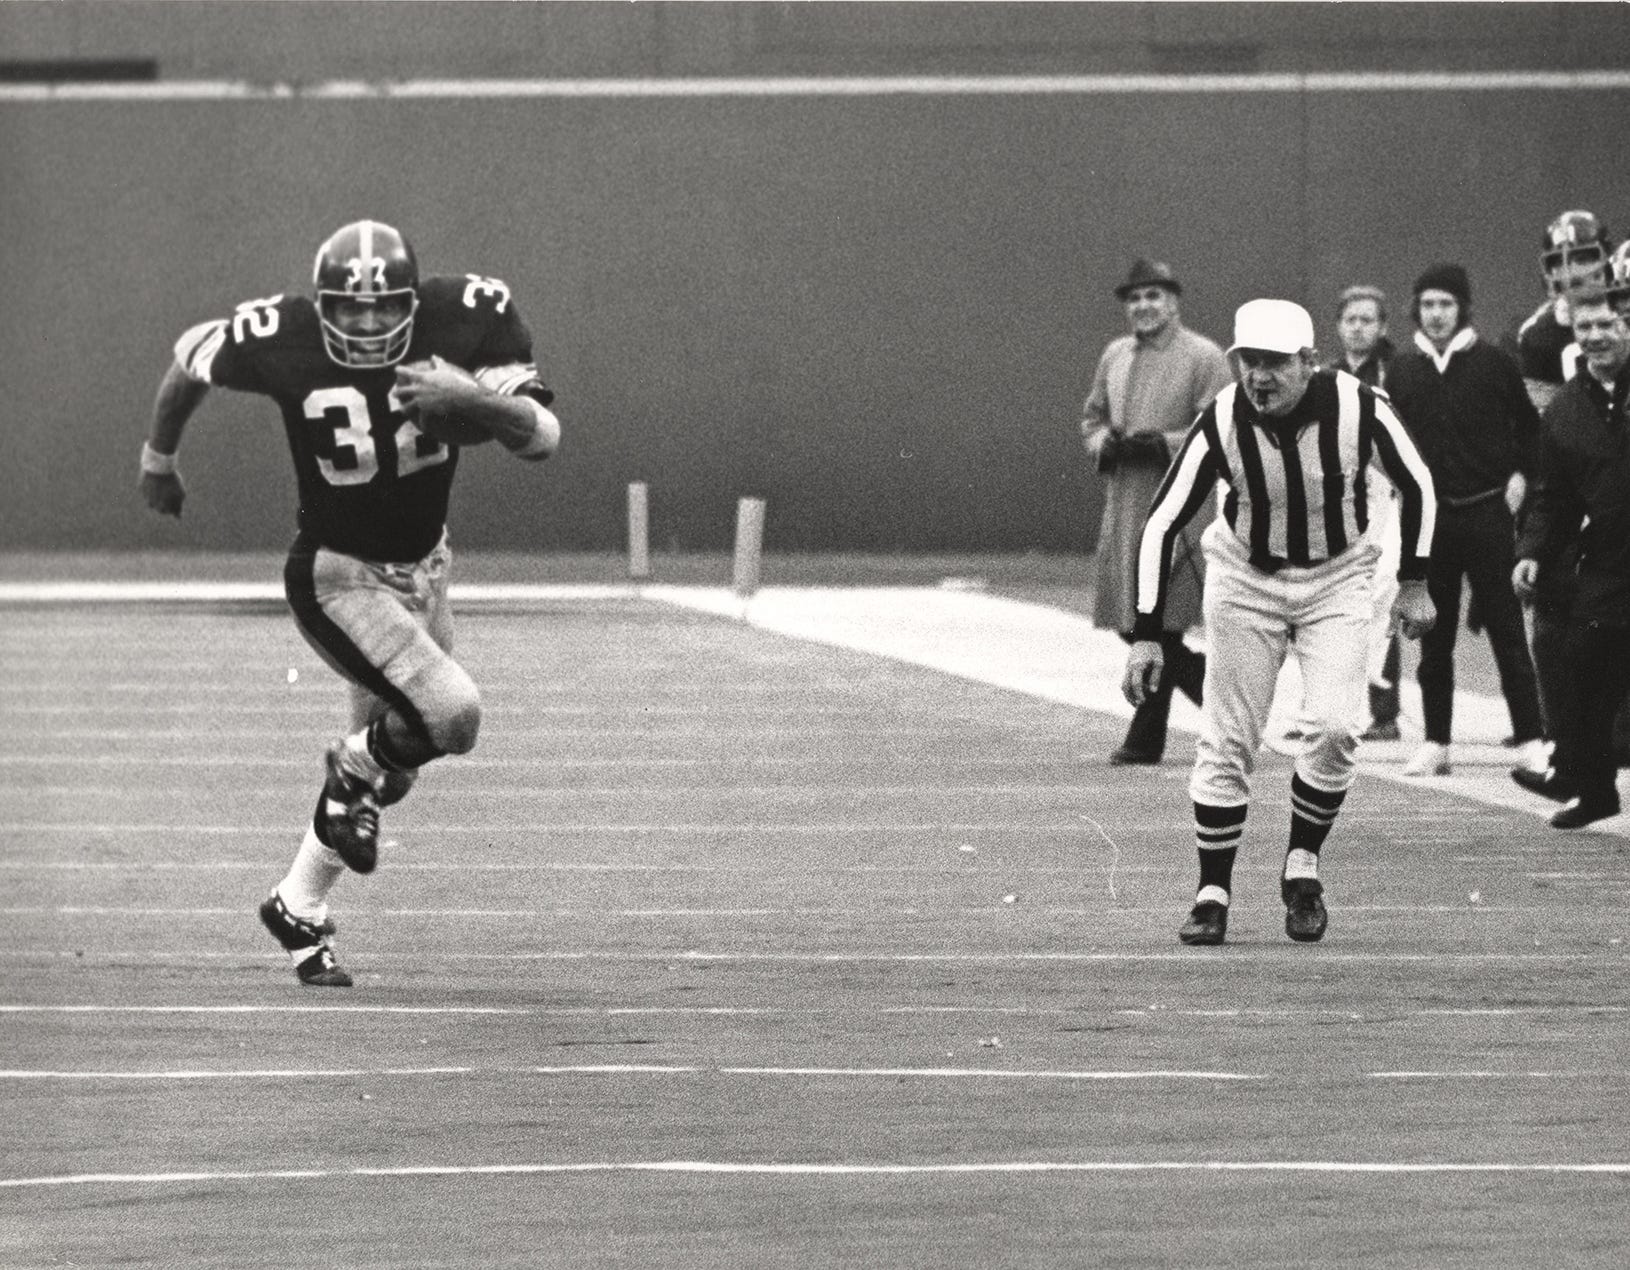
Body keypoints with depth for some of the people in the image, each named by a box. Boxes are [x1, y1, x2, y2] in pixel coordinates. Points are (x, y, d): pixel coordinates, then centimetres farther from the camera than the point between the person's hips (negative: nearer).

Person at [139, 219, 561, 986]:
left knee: (389, 757, 15)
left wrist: (471, 398, -37)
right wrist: (157, 459, 14)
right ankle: (357, 773, 8)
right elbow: (190, 359, -1)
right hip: (338, 578, -5)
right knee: (450, 714, -24)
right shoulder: (280, 339, -22)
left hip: (423, 568, 5)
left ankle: (300, 908, 34)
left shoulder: (468, 317, -17)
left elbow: (541, 439, -17)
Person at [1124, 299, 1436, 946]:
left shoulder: (1356, 406, -22)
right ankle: (1212, 893, 7)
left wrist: (1413, 582, -3)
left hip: (1336, 581, 0)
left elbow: (1416, 484, -4)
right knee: (1227, 742, -4)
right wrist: (1146, 636, -20)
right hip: (1245, 581, 0)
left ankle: (1302, 867, 4)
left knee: (1335, 729, -17)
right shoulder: (1220, 423, -22)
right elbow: (1162, 523, -15)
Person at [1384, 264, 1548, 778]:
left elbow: (1529, 426, 9)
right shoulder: (1402, 369, 4)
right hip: (1427, 517, 3)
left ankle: (1530, 740, -1)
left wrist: (1520, 475, -3)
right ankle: (1435, 742, 13)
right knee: (1433, 637, 7)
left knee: (1506, 629, -2)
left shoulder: (1493, 364, -2)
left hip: (1487, 515, -3)